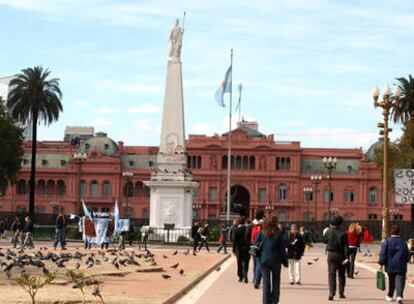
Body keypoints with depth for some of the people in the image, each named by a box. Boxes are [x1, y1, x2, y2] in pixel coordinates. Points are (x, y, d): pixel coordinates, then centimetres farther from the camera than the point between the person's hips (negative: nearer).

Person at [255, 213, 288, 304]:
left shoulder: (261, 233, -2)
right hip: (275, 261, -2)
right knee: (276, 281, 15)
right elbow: (282, 249, -5)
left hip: (263, 260, 2)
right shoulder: (278, 234, -8)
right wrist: (285, 262, 2)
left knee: (266, 282, 6)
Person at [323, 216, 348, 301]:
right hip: (341, 255, -1)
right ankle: (341, 293, 19)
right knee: (341, 275, 14)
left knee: (332, 275, 1)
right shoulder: (343, 233, -11)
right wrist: (346, 257, -12)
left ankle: (331, 293, -13)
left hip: (331, 255, 1)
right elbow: (346, 246, -13)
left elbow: (324, 241, 12)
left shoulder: (328, 232, -6)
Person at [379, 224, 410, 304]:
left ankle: (390, 296, 30)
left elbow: (383, 254, -8)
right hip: (401, 267, 0)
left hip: (390, 266, 0)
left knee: (391, 281, 17)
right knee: (400, 281, -5)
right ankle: (399, 296, -24)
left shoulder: (387, 242, -5)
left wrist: (381, 263, -1)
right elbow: (407, 255, 10)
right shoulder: (403, 242, 2)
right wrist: (405, 261, 28)